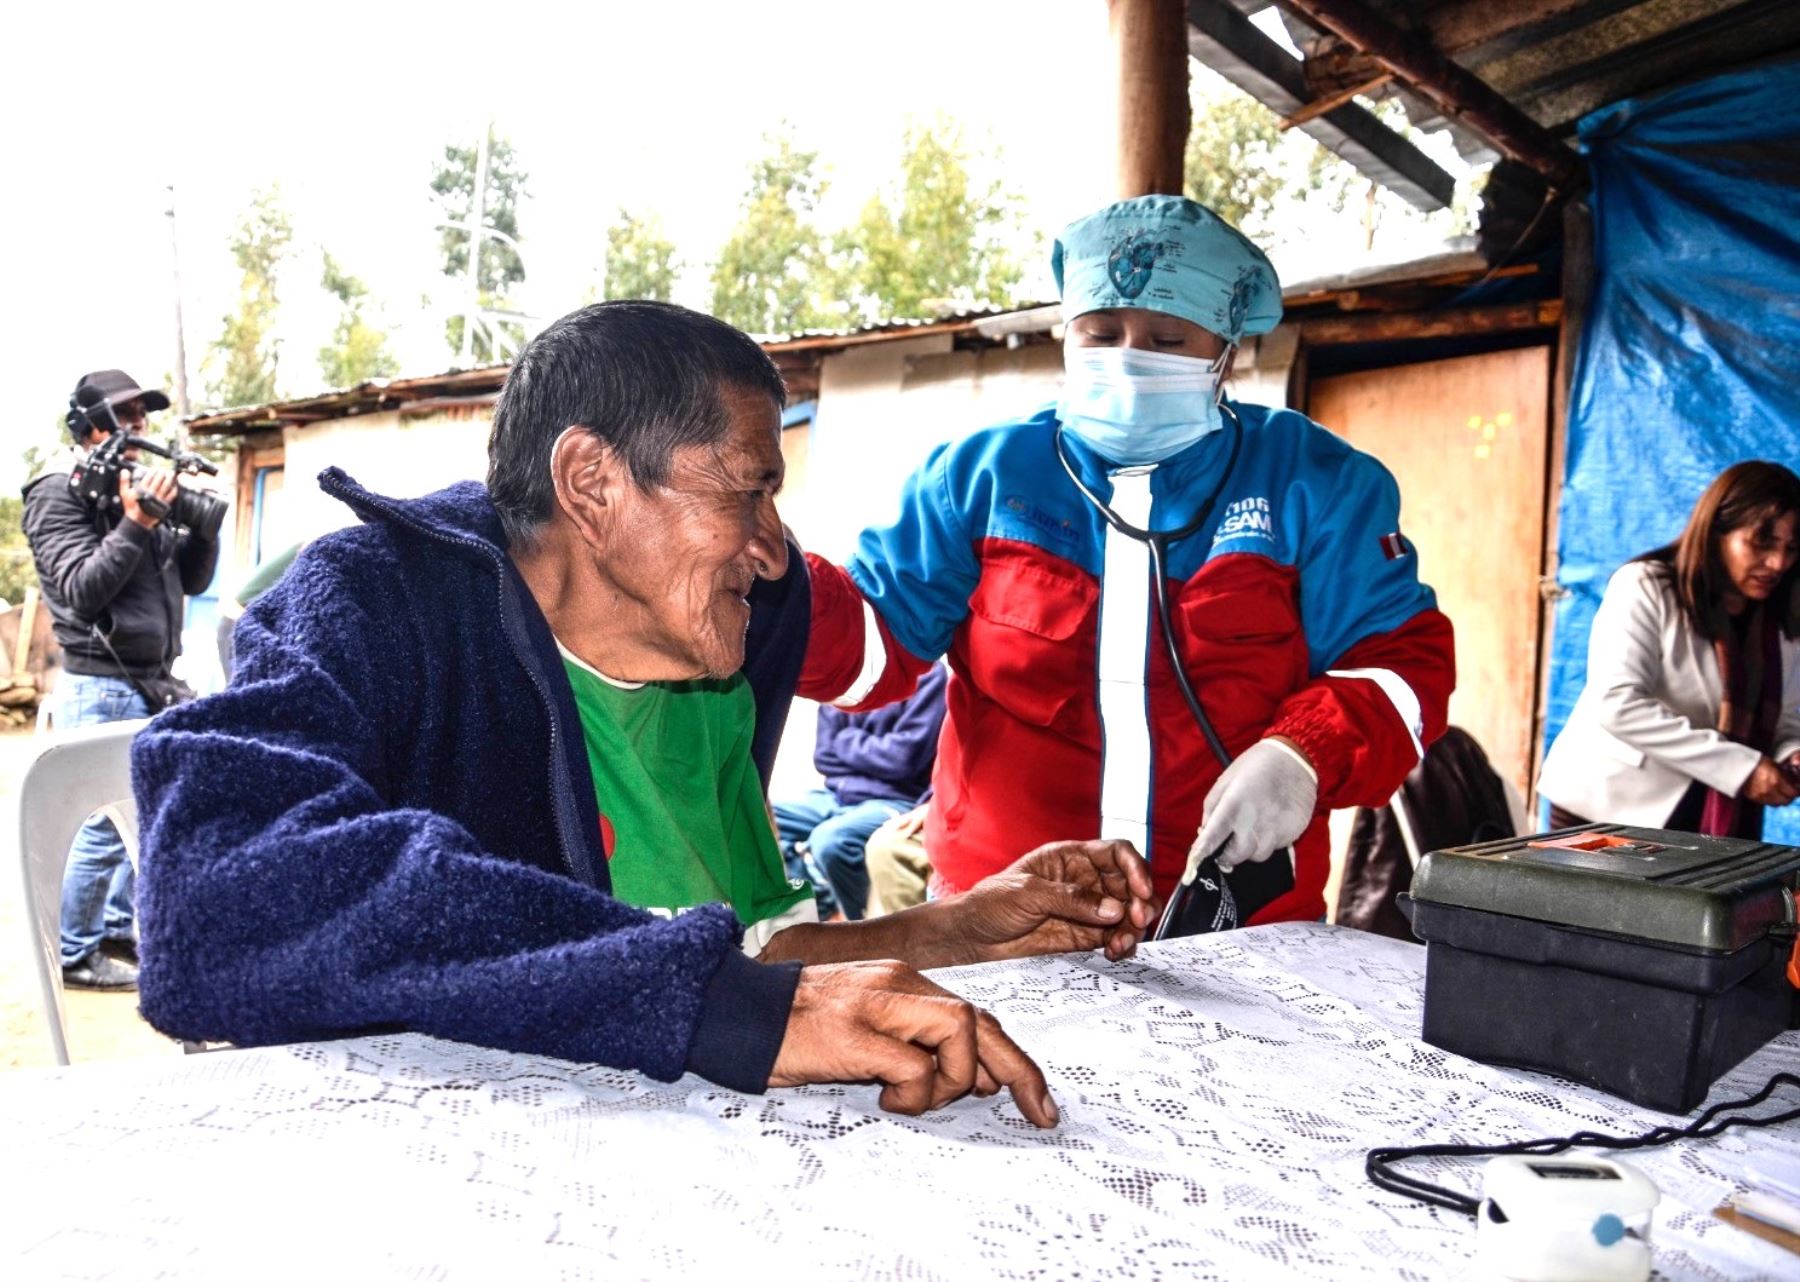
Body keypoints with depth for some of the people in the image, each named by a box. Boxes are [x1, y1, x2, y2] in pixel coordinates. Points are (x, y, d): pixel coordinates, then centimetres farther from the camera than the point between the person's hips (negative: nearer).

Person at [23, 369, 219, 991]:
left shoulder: (138, 484, 12)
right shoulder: (58, 494, -8)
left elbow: (191, 579, 12)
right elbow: (81, 589, -18)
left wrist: (203, 526, -5)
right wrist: (135, 524, -23)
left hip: (150, 685, 8)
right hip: (101, 688, -8)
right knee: (104, 824, -4)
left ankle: (118, 933, 30)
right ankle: (74, 955, 10)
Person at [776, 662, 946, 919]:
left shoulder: (925, 672, -9)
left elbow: (905, 757, -16)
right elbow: (825, 757, 7)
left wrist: (846, 741, -2)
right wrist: (877, 758, -8)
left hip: (896, 801, -7)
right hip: (838, 797, 7)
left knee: (830, 839, -33)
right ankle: (825, 899, -3)